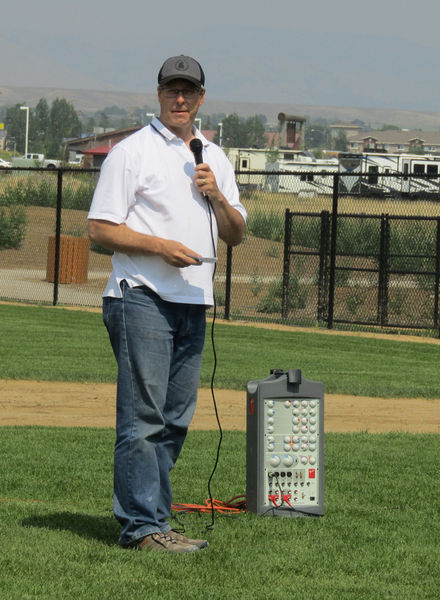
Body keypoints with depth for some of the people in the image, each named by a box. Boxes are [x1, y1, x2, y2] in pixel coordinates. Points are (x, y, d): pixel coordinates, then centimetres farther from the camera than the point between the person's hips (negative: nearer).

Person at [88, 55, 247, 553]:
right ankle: (143, 525, -12)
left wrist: (216, 196, -2)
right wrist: (160, 245, -17)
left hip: (193, 302, 7)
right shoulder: (132, 152, -1)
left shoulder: (215, 158, 18)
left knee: (175, 419, 7)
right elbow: (100, 229, -6)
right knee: (143, 416, -11)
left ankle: (145, 518, 13)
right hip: (143, 299, -7)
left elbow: (235, 234, 17)